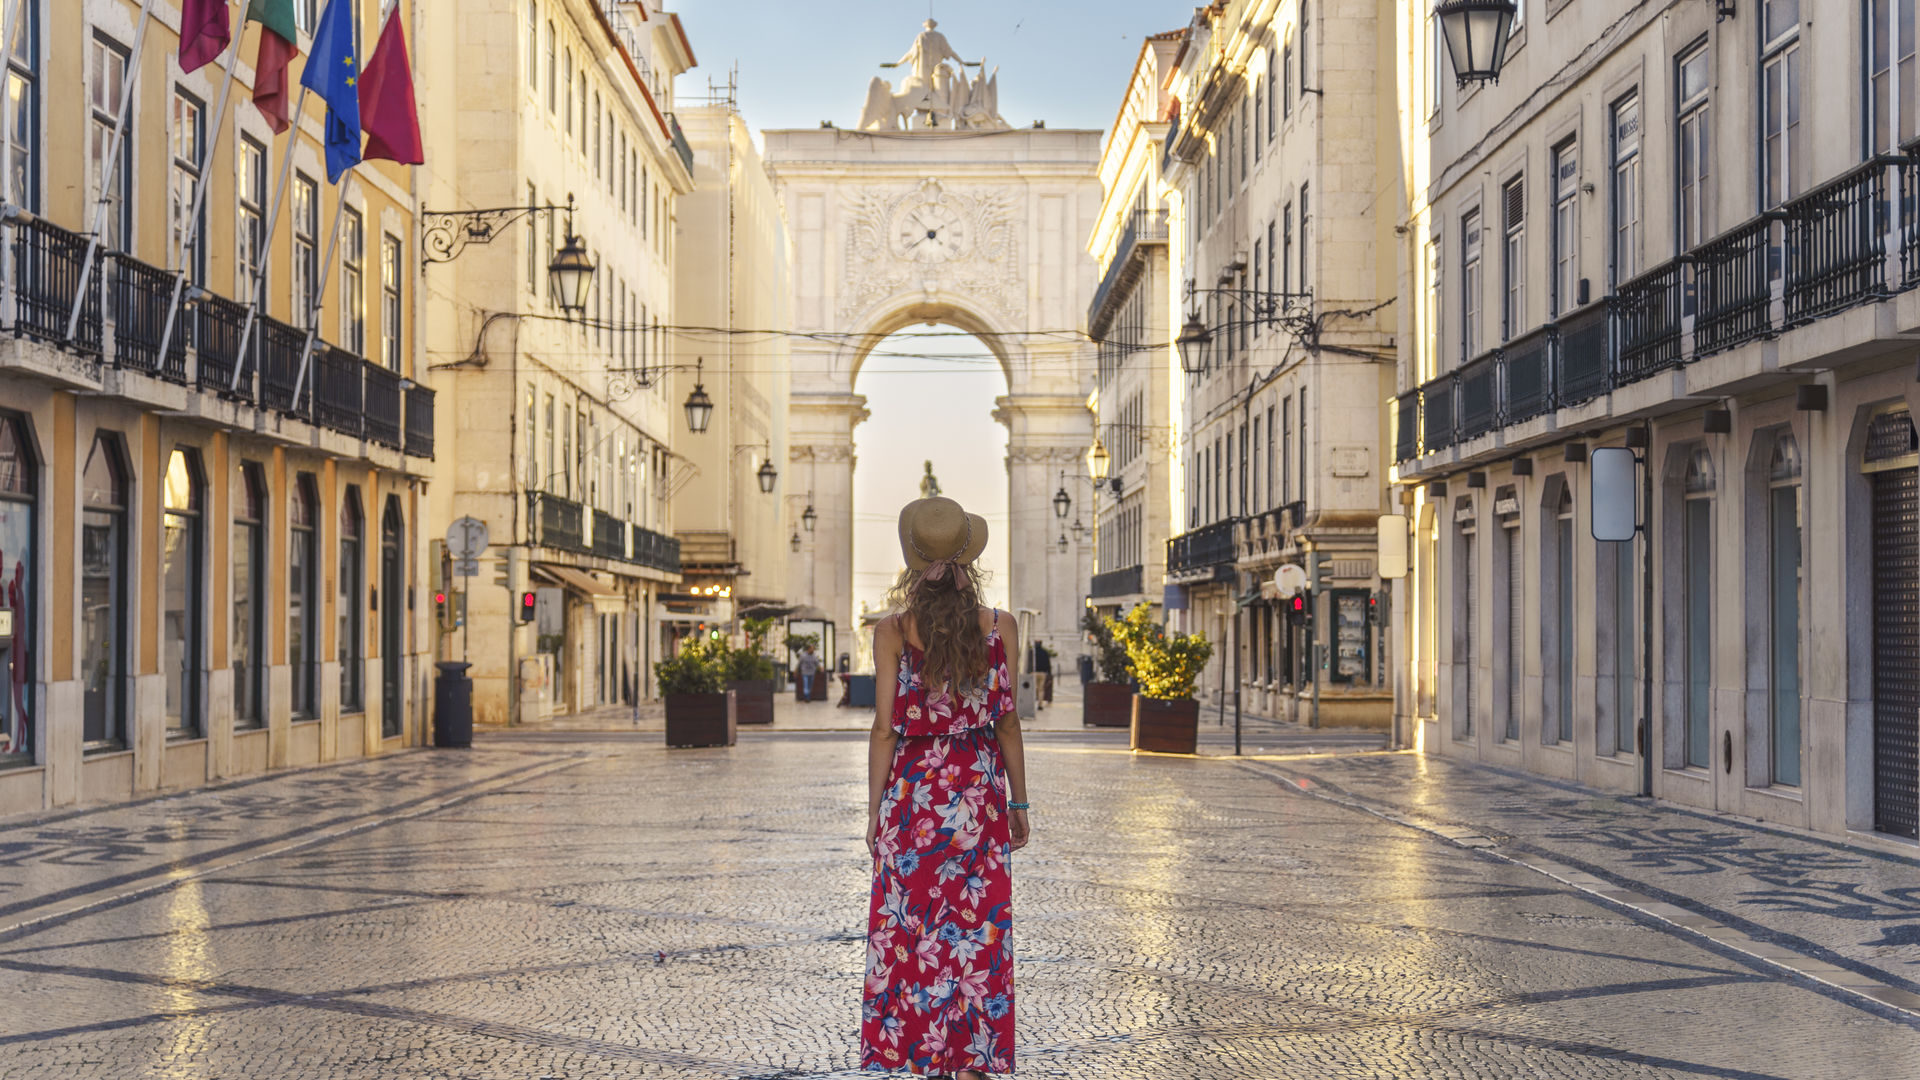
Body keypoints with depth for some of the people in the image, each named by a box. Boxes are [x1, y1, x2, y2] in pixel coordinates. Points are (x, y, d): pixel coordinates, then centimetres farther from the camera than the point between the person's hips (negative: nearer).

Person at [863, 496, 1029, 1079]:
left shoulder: (892, 631, -7)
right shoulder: (1000, 628, -3)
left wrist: (875, 811, 1)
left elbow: (885, 728, -6)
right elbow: (1007, 720, 0)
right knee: (976, 930, 7)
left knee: (911, 931, 8)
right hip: (980, 791, 1)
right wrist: (1019, 802, 8)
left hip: (913, 790, -1)